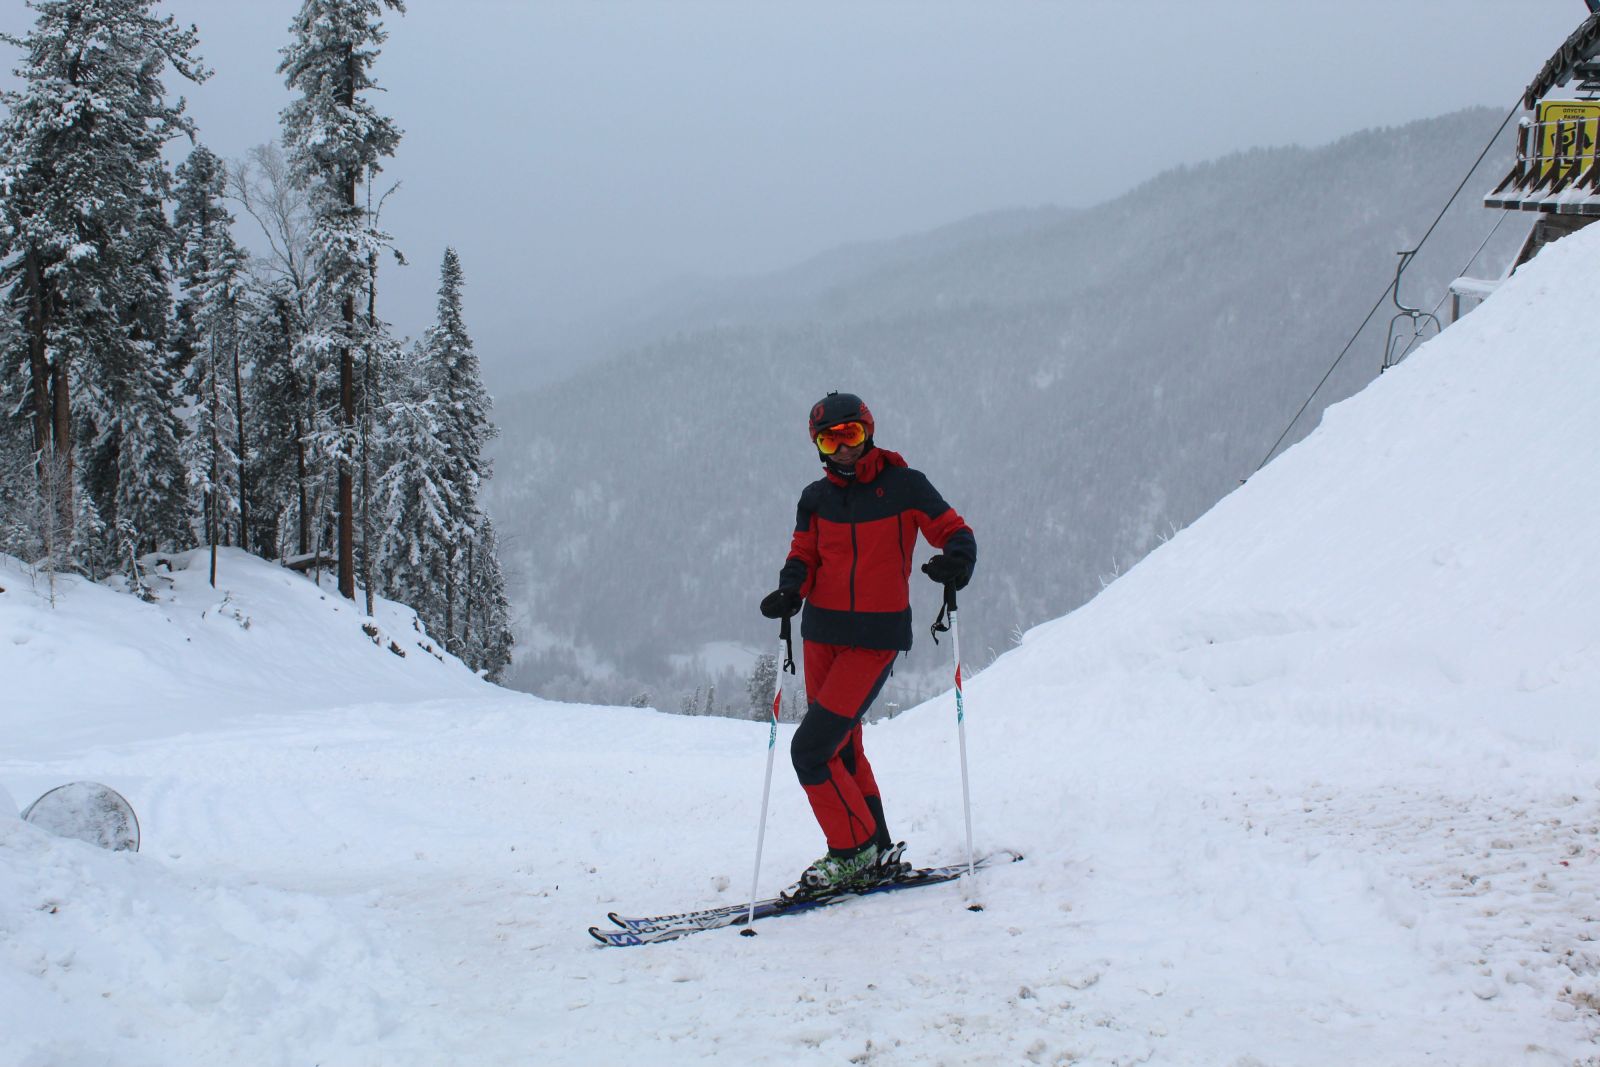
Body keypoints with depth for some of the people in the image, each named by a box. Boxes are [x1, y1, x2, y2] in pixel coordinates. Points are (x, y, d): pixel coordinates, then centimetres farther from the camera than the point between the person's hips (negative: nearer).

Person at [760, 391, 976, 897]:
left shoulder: (904, 485, -4)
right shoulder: (816, 498, 8)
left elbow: (955, 532, -3)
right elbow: (803, 557, 8)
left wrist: (956, 561, -26)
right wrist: (790, 589, -15)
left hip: (876, 638, -6)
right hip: (822, 632, 6)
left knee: (811, 748, -13)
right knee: (840, 751, 12)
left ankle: (854, 851, 1)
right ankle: (877, 852, 25)